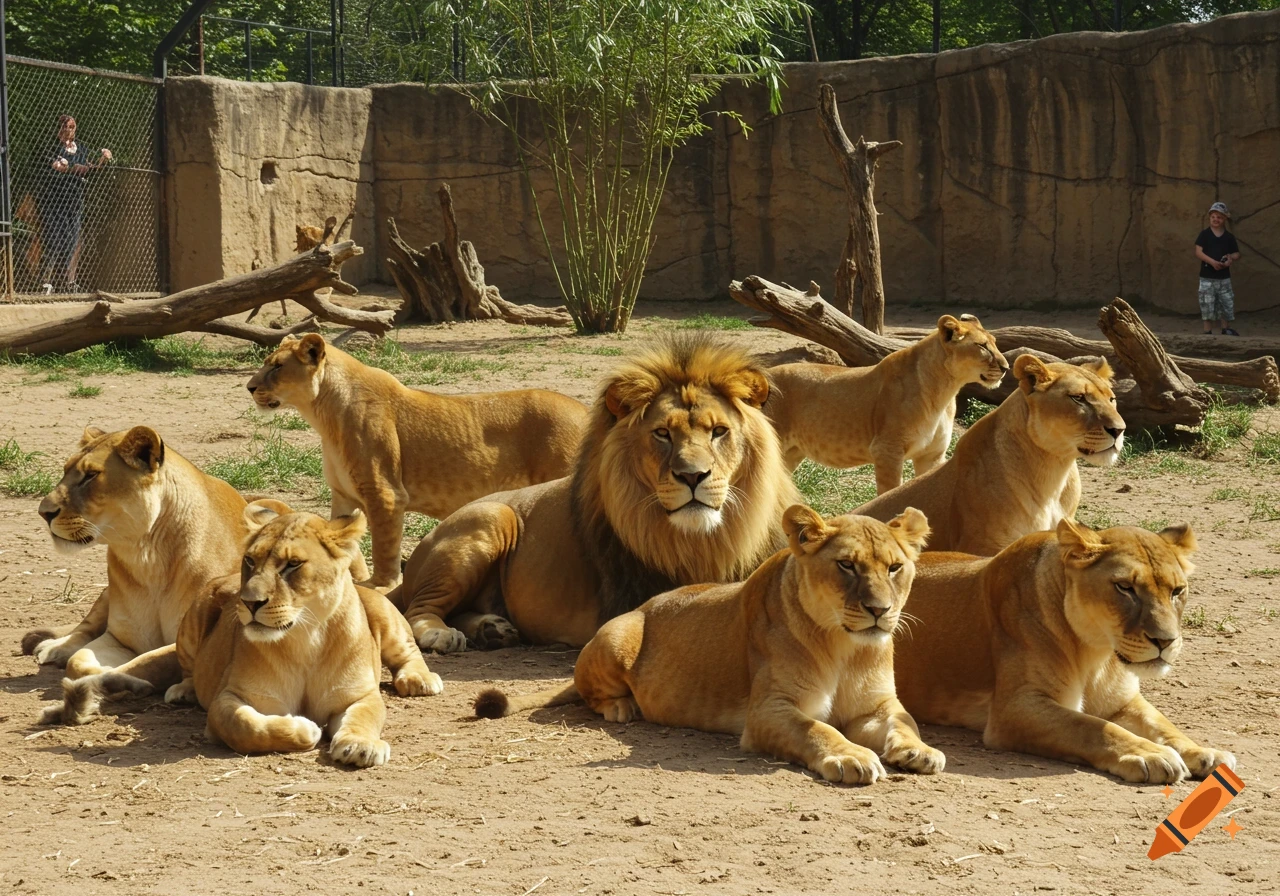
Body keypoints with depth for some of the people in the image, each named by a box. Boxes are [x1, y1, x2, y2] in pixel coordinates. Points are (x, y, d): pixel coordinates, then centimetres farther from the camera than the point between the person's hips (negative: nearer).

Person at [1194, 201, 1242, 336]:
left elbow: (1236, 254, 10)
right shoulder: (1205, 234, -2)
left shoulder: (1229, 237, 6)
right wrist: (1212, 261, -23)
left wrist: (1231, 258, -14)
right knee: (1207, 305, -2)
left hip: (1224, 276, 3)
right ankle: (1208, 331, 6)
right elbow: (1198, 252, -10)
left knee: (1226, 304, 6)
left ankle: (1225, 329, 20)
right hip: (1207, 277, -3)